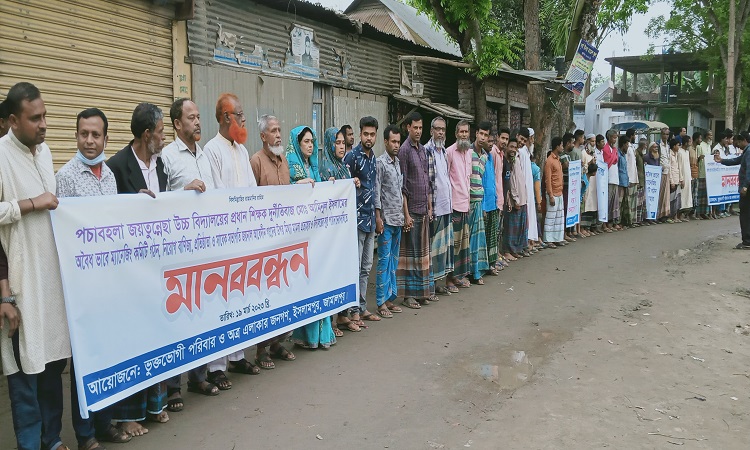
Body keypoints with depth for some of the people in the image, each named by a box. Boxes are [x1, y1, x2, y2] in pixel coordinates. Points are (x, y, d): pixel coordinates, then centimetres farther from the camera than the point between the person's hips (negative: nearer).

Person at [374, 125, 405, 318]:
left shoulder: (399, 163, 14)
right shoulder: (380, 162, -8)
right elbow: (376, 193, -12)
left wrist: (404, 214, 16)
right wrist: (378, 218, -16)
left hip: (398, 219, 7)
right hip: (386, 219, -7)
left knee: (394, 260, 12)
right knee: (384, 260, -4)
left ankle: (390, 297, 20)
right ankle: (381, 302, 2)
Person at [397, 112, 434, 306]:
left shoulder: (423, 150, 14)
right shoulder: (404, 150, -10)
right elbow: (402, 186, -13)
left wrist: (430, 207, 15)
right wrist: (406, 214, -15)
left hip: (424, 210, 7)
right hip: (411, 210, -7)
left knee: (423, 251, 12)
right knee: (410, 252, -1)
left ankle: (421, 292, 21)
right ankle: (408, 295, 7)